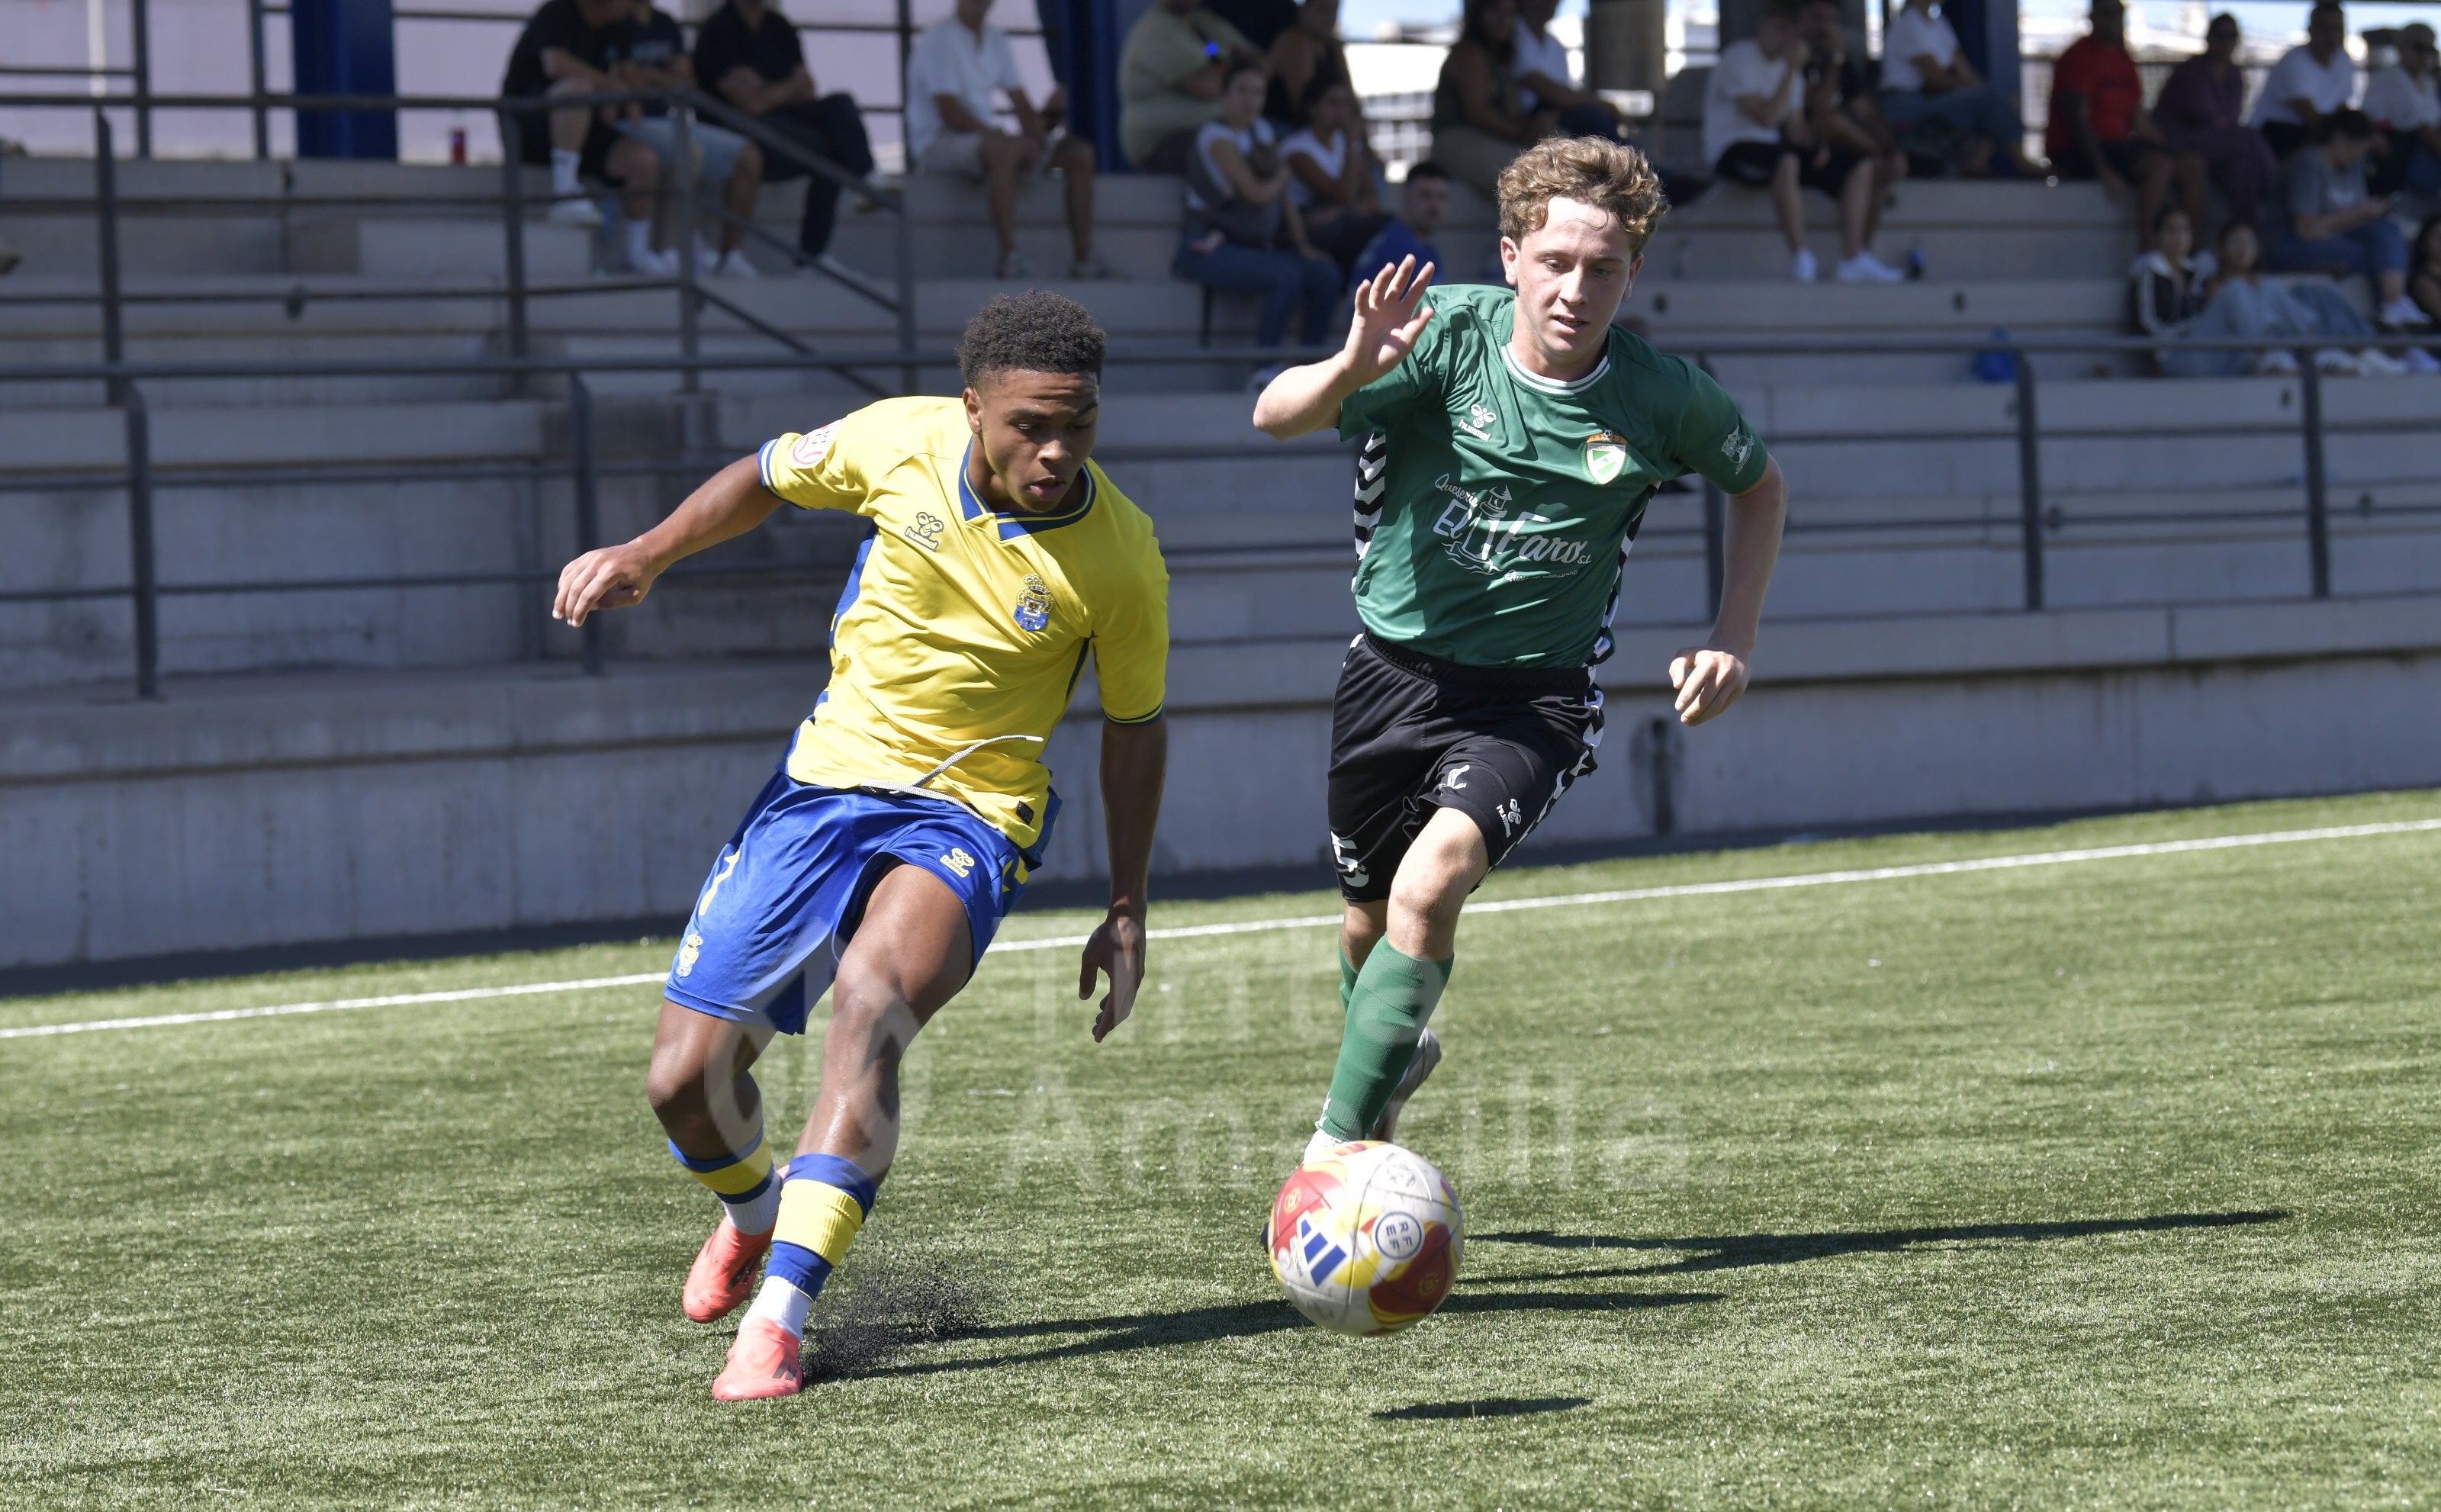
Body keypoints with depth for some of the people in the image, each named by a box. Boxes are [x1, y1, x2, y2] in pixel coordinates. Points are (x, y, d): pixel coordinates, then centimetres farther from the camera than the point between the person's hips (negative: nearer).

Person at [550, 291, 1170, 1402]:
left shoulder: (1120, 558, -14)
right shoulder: (898, 442, -11)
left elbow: (1134, 727, 2)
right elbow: (769, 478, 11)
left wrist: (1127, 916, 5)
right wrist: (646, 555, 1)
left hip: (969, 817, -3)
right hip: (827, 779, 3)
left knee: (873, 995, -35)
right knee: (686, 1080, 0)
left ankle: (778, 1319, -37)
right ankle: (753, 1210, 38)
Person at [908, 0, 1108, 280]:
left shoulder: (995, 41, 14)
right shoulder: (939, 39, -10)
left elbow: (1022, 105, 12)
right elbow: (949, 112, -18)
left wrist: (1036, 136, -8)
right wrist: (996, 135, -24)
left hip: (988, 139, 9)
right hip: (938, 144, -9)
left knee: (1079, 153, -3)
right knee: (1004, 149, -41)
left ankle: (1083, 258, -9)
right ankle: (1009, 257, -42)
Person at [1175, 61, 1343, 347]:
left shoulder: (1261, 130, 14)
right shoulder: (1217, 137, -10)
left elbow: (1284, 196, 15)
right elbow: (1257, 194, -16)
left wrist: (1302, 245, 4)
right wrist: (1282, 176, 5)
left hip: (1255, 247, 8)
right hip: (1212, 251, -8)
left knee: (1327, 275, -10)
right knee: (1286, 277, -30)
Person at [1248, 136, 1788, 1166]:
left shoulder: (1663, 397, -11)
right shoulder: (1451, 330, -15)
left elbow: (1759, 484, 11)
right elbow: (1276, 417, -26)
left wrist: (1734, 638, 0)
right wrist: (1354, 369, -47)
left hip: (1534, 696, -2)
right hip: (1396, 666, 2)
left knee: (1429, 888, -26)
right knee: (1369, 922, 18)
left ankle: (1337, 1148, -17)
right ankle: (1394, 1054, 52)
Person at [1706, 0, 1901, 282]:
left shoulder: (1787, 65, 18)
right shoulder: (1739, 59, -9)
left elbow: (1795, 127, 17)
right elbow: (1767, 118, -18)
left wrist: (1816, 144, -4)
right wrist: (1793, 70, -16)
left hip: (1774, 148, 9)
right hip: (1734, 150, -9)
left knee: (1862, 166, -3)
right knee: (1787, 161, -42)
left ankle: (1853, 259, -11)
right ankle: (1800, 257, -40)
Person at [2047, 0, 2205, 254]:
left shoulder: (2124, 60, 17)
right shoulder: (2080, 56, -9)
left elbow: (2139, 119, 19)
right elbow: (2077, 119, -17)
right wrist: (2104, 171, -25)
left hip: (2117, 145, 9)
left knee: (2192, 164, -5)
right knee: (2159, 164, -29)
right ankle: (2146, 248, -30)